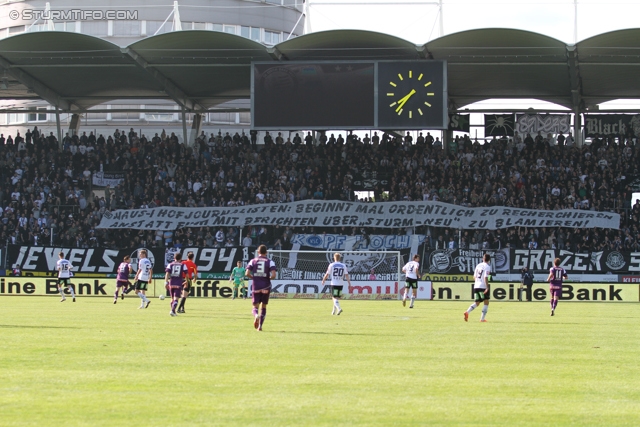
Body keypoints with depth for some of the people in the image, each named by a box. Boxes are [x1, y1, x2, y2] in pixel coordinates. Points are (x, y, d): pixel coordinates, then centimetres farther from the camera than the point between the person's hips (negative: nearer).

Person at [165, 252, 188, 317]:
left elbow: (167, 273, -4)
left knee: (172, 298, 18)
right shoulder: (183, 265, 3)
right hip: (179, 284, -3)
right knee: (176, 299, -7)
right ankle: (172, 310, -27)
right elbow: (186, 274, 3)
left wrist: (166, 282, -7)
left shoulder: (170, 264, 7)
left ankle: (174, 312, 26)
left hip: (171, 283, 3)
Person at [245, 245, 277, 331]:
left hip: (255, 287, 0)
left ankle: (256, 316, -27)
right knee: (263, 307, 15)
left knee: (255, 307, 8)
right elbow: (273, 275, -13)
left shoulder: (253, 261, 3)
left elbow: (247, 274, -6)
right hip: (266, 287, 0)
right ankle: (260, 326, 8)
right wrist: (269, 278, 9)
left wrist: (254, 277, 12)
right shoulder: (270, 262, -1)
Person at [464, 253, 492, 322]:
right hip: (483, 287, -6)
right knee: (486, 303, 6)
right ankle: (482, 318, 0)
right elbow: (486, 277, -17)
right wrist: (487, 287, -19)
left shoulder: (478, 265, 12)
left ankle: (467, 312, -12)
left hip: (476, 286, 6)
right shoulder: (487, 267, -7)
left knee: (477, 303, 12)